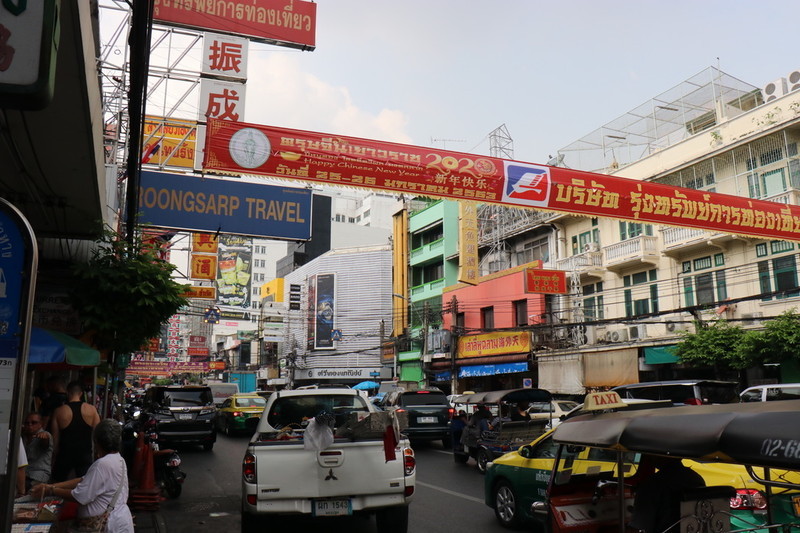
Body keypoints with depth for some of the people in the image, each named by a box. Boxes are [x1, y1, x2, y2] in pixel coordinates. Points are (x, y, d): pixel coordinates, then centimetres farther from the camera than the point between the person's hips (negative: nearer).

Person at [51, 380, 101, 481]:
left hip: (65, 454, 0)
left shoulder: (59, 412, -4)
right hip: (85, 454, 0)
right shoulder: (91, 409, -4)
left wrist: (56, 456, 11)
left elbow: (55, 438, 1)